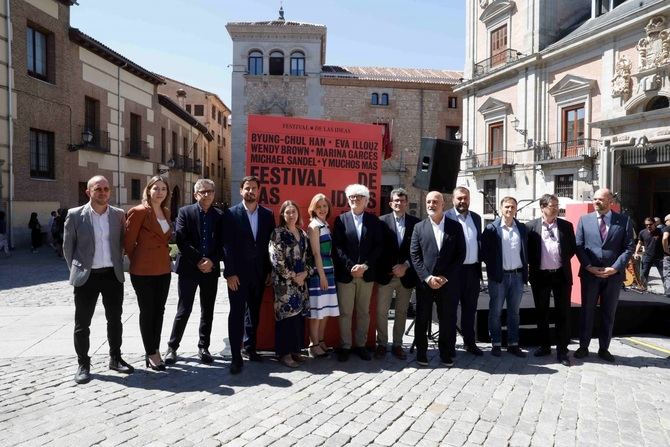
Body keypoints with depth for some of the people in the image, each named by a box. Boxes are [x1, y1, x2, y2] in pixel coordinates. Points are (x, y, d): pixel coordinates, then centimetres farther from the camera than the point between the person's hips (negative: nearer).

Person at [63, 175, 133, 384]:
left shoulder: (118, 214, 2)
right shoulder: (75, 215, -4)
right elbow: (67, 246, 2)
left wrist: (117, 264, 8)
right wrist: (76, 269, 4)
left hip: (113, 274, 2)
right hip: (87, 276, -2)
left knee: (115, 320, 11)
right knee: (82, 323, 5)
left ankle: (115, 358, 26)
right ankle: (83, 365, 18)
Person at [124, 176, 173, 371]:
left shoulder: (166, 212, 11)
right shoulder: (139, 211, -11)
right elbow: (128, 241, -7)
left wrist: (165, 258, 11)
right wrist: (137, 261, 4)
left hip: (163, 269, 6)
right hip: (144, 271, -6)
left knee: (159, 311, 12)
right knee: (147, 311, 4)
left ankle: (155, 350, 24)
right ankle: (151, 354, 15)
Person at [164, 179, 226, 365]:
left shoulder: (220, 216, 6)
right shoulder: (185, 212, -1)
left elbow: (222, 243, 2)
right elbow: (181, 240, -9)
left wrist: (212, 261, -12)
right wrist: (199, 260, -14)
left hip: (211, 269, 3)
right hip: (189, 268, -3)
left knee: (207, 311, 10)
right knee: (184, 310, 0)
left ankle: (203, 347, 22)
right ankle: (172, 347, 15)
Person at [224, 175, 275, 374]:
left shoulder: (267, 214, 6)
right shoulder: (232, 214, -3)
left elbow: (270, 244, 7)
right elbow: (228, 245, -7)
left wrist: (270, 271, 4)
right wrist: (230, 273, -12)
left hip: (259, 273, 4)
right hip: (238, 273, -3)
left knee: (254, 312, 13)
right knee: (237, 313, -2)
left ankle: (250, 347, 28)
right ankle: (236, 356, 4)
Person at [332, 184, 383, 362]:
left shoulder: (373, 220, 6)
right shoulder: (341, 219, 2)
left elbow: (378, 246, 1)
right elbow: (337, 247, -5)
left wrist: (365, 265, -11)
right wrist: (351, 266, -14)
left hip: (366, 273, 2)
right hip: (345, 273, -1)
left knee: (364, 312, 10)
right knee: (345, 312, 4)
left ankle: (360, 345, 20)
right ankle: (345, 346, 14)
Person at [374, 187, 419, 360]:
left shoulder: (416, 222, 3)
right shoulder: (382, 221, -1)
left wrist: (406, 266, -8)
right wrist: (390, 269, -7)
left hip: (406, 274, 2)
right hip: (385, 274, -1)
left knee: (401, 312, 10)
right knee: (382, 311, 2)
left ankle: (397, 345, 21)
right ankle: (382, 344, 15)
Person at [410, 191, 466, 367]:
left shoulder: (455, 227, 5)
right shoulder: (419, 227, 5)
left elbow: (460, 255, 1)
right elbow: (414, 255, 0)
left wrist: (445, 277, -8)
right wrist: (428, 277, -11)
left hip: (448, 283, 0)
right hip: (425, 282, 0)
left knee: (448, 320, 6)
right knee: (422, 320, 7)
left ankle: (446, 354, 20)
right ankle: (421, 353, 20)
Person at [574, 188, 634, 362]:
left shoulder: (624, 221, 1)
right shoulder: (584, 219, 3)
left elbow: (629, 247, -2)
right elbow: (579, 246, 1)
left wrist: (615, 267, -13)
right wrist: (589, 267, -10)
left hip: (613, 274, 0)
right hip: (589, 274, 0)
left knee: (608, 313, 10)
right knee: (587, 311, 7)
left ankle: (604, 348, 21)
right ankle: (583, 346, 17)